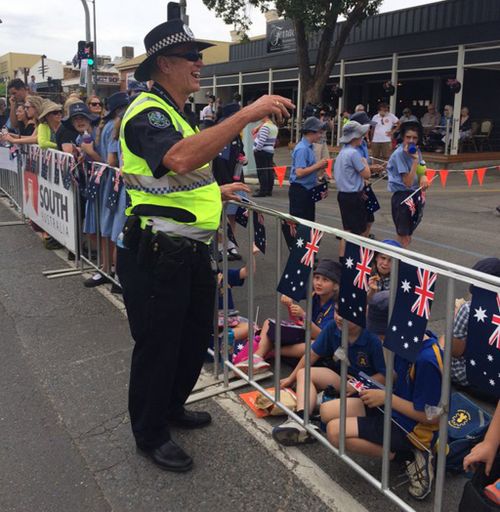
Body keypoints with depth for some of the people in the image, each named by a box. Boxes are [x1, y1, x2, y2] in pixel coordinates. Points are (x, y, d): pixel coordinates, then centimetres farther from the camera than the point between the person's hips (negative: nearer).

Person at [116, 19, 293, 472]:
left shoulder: (173, 113, 18)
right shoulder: (147, 112, -16)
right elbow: (181, 158, -38)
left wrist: (218, 192, 20)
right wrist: (247, 115, -38)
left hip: (190, 251, 10)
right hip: (156, 254, -10)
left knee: (197, 335, 21)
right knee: (157, 345, 5)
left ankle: (171, 406, 43)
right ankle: (150, 434, 25)